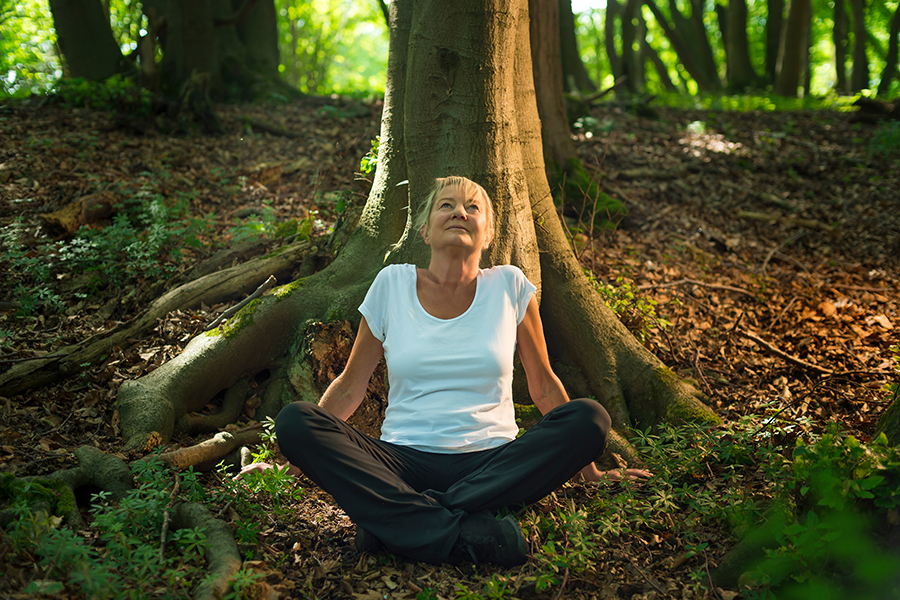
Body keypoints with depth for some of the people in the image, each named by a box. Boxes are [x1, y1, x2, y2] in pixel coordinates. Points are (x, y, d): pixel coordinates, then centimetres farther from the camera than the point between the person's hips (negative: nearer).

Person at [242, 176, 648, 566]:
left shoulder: (509, 286, 5)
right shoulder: (393, 284, 5)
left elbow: (544, 388, 12)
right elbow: (350, 388, 12)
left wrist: (588, 469, 13)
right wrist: (302, 455, 5)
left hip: (492, 462, 1)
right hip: (404, 462, 0)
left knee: (589, 417, -26)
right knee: (293, 421, -24)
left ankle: (402, 520, -30)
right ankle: (464, 535, -37)